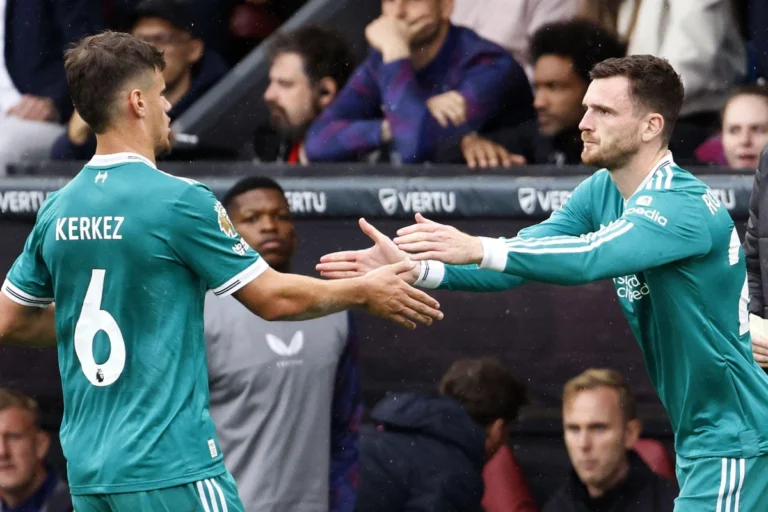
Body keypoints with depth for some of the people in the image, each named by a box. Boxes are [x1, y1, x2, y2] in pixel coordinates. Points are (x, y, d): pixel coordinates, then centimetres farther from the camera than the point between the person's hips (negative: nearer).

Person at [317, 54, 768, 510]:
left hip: (731, 438, -9)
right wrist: (416, 268, -19)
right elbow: (520, 259, -4)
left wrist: (479, 249, -46)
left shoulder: (686, 206, -22)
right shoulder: (600, 191, 6)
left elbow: (593, 256, -37)